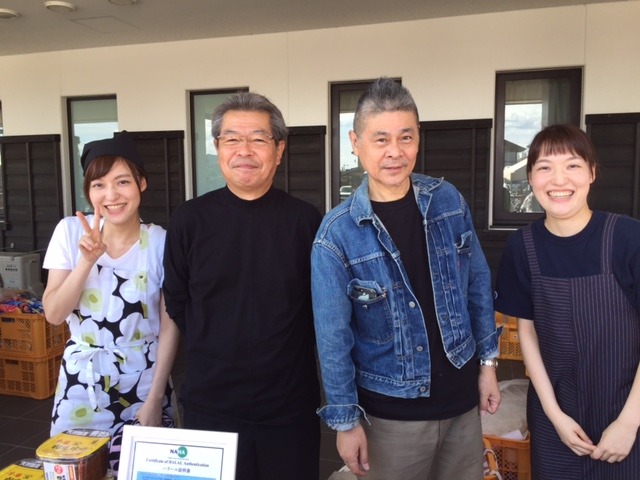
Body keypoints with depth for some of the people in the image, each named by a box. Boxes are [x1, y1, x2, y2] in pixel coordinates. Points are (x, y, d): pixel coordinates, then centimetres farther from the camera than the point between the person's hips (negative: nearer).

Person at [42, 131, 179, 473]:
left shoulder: (161, 242, -9)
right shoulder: (70, 231, -5)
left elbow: (170, 325, -6)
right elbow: (53, 314, -6)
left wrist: (155, 399, -7)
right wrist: (87, 259, -20)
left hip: (144, 379, -1)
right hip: (82, 381, 1)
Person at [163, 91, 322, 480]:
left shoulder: (306, 220, -7)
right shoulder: (190, 219, -4)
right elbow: (176, 302, 6)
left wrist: (285, 349, 1)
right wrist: (216, 350, 5)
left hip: (291, 406, 0)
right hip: (210, 402, 1)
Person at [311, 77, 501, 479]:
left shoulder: (449, 200, -6)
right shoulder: (337, 234, -16)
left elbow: (478, 284, 4)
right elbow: (333, 336, -12)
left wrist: (488, 361, 6)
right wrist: (346, 419, -8)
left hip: (461, 396, 4)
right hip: (392, 410, -3)